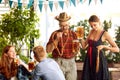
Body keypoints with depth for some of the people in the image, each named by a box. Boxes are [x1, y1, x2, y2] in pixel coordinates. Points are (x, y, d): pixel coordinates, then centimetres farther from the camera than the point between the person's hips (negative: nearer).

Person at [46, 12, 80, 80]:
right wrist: (56, 39, -15)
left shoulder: (73, 34, 7)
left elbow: (76, 50, 14)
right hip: (59, 62, -3)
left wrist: (77, 49, -9)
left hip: (71, 63, 3)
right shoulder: (55, 34, -2)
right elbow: (48, 50, -7)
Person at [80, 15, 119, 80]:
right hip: (89, 59, 5)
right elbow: (84, 46, 7)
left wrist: (104, 46, -26)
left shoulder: (105, 34, -11)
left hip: (99, 60, -5)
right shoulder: (91, 32, 5)